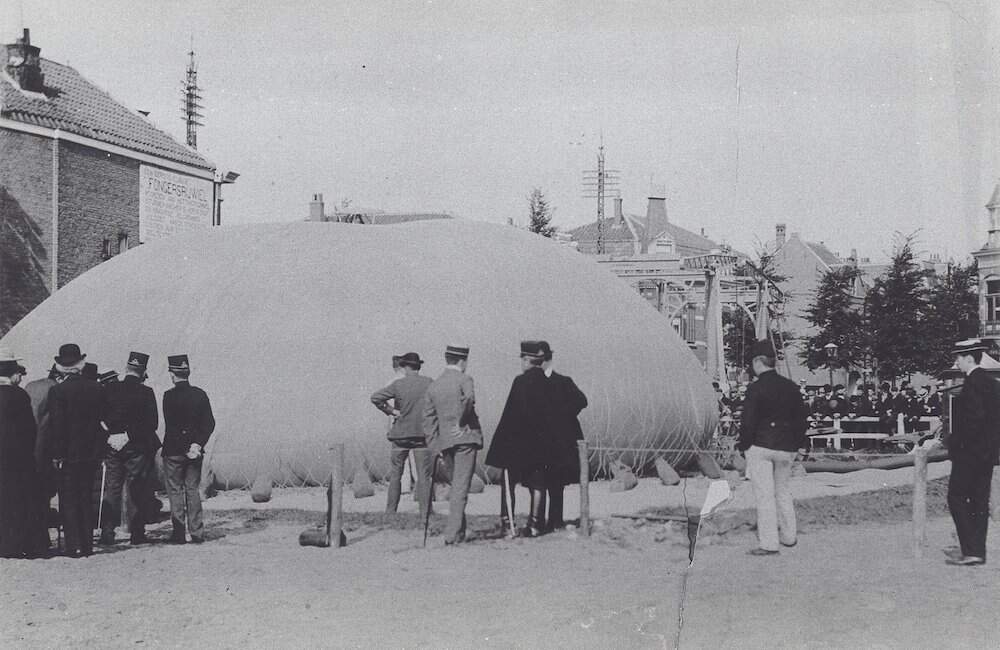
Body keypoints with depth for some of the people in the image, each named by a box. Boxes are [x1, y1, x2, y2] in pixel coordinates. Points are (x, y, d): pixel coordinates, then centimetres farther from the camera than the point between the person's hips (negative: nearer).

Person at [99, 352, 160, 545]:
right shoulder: (146, 393, -8)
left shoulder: (109, 388, 0)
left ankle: (107, 533, 6)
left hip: (112, 447, 3)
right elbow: (152, 423, -9)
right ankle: (137, 533, 5)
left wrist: (111, 434, 5)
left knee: (112, 490, 9)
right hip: (138, 448, -3)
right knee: (138, 491, 5)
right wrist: (130, 435, 2)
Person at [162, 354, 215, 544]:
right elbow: (209, 424, 0)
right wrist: (198, 443, -3)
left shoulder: (169, 396, -10)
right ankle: (197, 533, 7)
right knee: (193, 490, 11)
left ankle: (179, 533, 3)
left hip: (174, 451, -4)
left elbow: (170, 426, -13)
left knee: (175, 491, 3)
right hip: (195, 450, 4)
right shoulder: (200, 394, 3)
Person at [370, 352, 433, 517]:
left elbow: (375, 397, -13)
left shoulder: (398, 384, -7)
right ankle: (425, 514, -1)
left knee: (395, 475, 10)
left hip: (401, 434, 0)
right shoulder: (429, 383, -3)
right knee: (424, 475, 3)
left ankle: (390, 512, 9)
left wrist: (391, 411, -6)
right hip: (423, 434, 0)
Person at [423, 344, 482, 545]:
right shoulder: (464, 380, -6)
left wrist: (434, 445, 12)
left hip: (444, 441, 6)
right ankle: (453, 534, -9)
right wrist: (460, 423, -14)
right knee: (460, 488, -5)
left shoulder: (433, 385, 11)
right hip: (465, 438, -6)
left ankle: (459, 530, 21)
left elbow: (428, 417, 10)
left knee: (456, 484, 20)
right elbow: (469, 398, -28)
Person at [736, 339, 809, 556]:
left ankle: (768, 543, -2)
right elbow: (801, 417, 10)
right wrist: (797, 443, 17)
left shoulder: (756, 389, -13)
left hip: (761, 446, -6)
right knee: (782, 490, 21)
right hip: (786, 448, 6)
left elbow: (749, 421, -14)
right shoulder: (790, 386, 5)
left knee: (764, 495, -2)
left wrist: (743, 446, -2)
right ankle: (789, 536, 27)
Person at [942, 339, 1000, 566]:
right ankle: (977, 550, 16)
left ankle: (971, 551, -7)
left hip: (970, 451, -9)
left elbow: (975, 417, -24)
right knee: (980, 500, 12)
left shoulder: (973, 382, -16)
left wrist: (957, 442, -15)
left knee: (957, 498, -4)